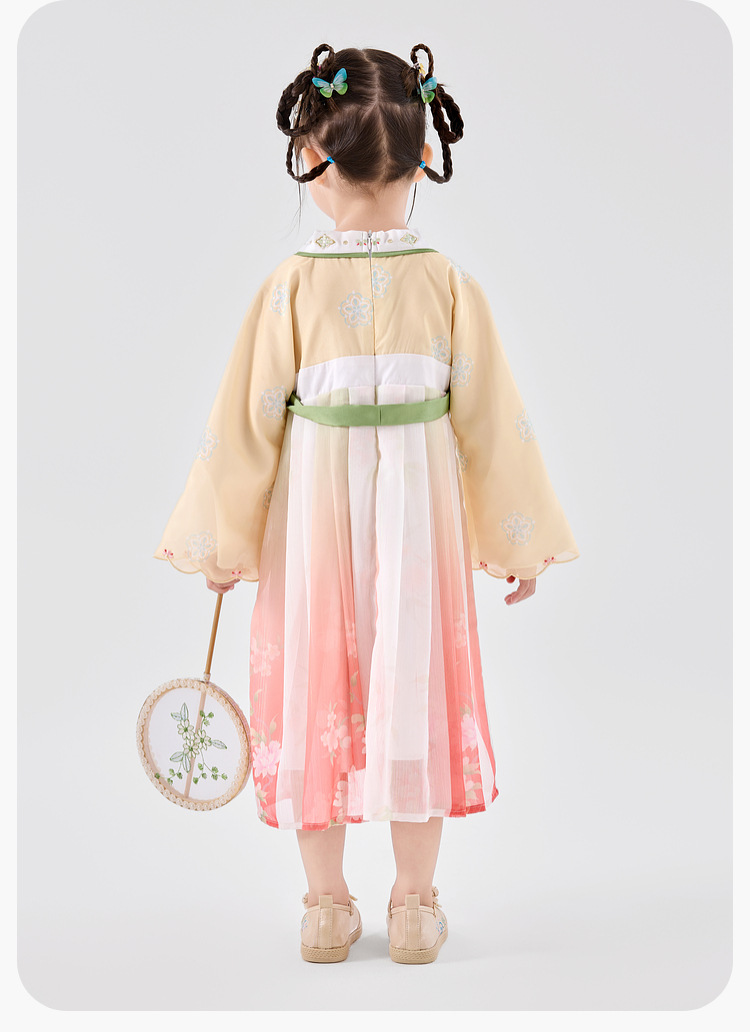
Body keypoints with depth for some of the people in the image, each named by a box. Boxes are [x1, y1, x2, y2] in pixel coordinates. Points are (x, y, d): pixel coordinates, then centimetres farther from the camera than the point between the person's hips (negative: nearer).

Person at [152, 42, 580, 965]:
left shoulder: (291, 286, -12)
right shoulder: (450, 284, -9)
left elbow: (247, 420, -7)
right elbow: (491, 419, -4)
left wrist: (221, 540, 5)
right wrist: (519, 540, 6)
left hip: (311, 519, -1)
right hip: (419, 520, 1)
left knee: (315, 691, 12)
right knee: (414, 689, 13)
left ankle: (326, 907, 24)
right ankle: (414, 906, 24)